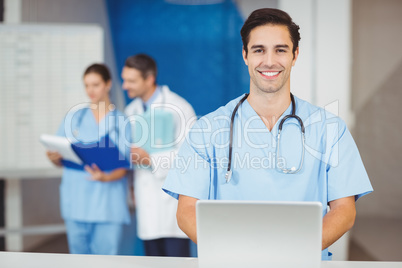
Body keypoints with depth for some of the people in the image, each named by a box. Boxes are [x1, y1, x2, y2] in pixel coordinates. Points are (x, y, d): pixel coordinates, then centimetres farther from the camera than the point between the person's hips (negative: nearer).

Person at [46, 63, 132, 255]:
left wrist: (106, 177, -21)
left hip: (108, 204, -2)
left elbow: (123, 168, -1)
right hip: (76, 201, 2)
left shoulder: (121, 121, 6)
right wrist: (53, 157, -12)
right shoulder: (73, 117, 12)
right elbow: (60, 161, 11)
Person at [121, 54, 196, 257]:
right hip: (146, 199, 6)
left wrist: (151, 160, -17)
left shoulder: (178, 108, -7)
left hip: (172, 197, -6)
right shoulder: (131, 111, 13)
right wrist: (132, 186, 10)